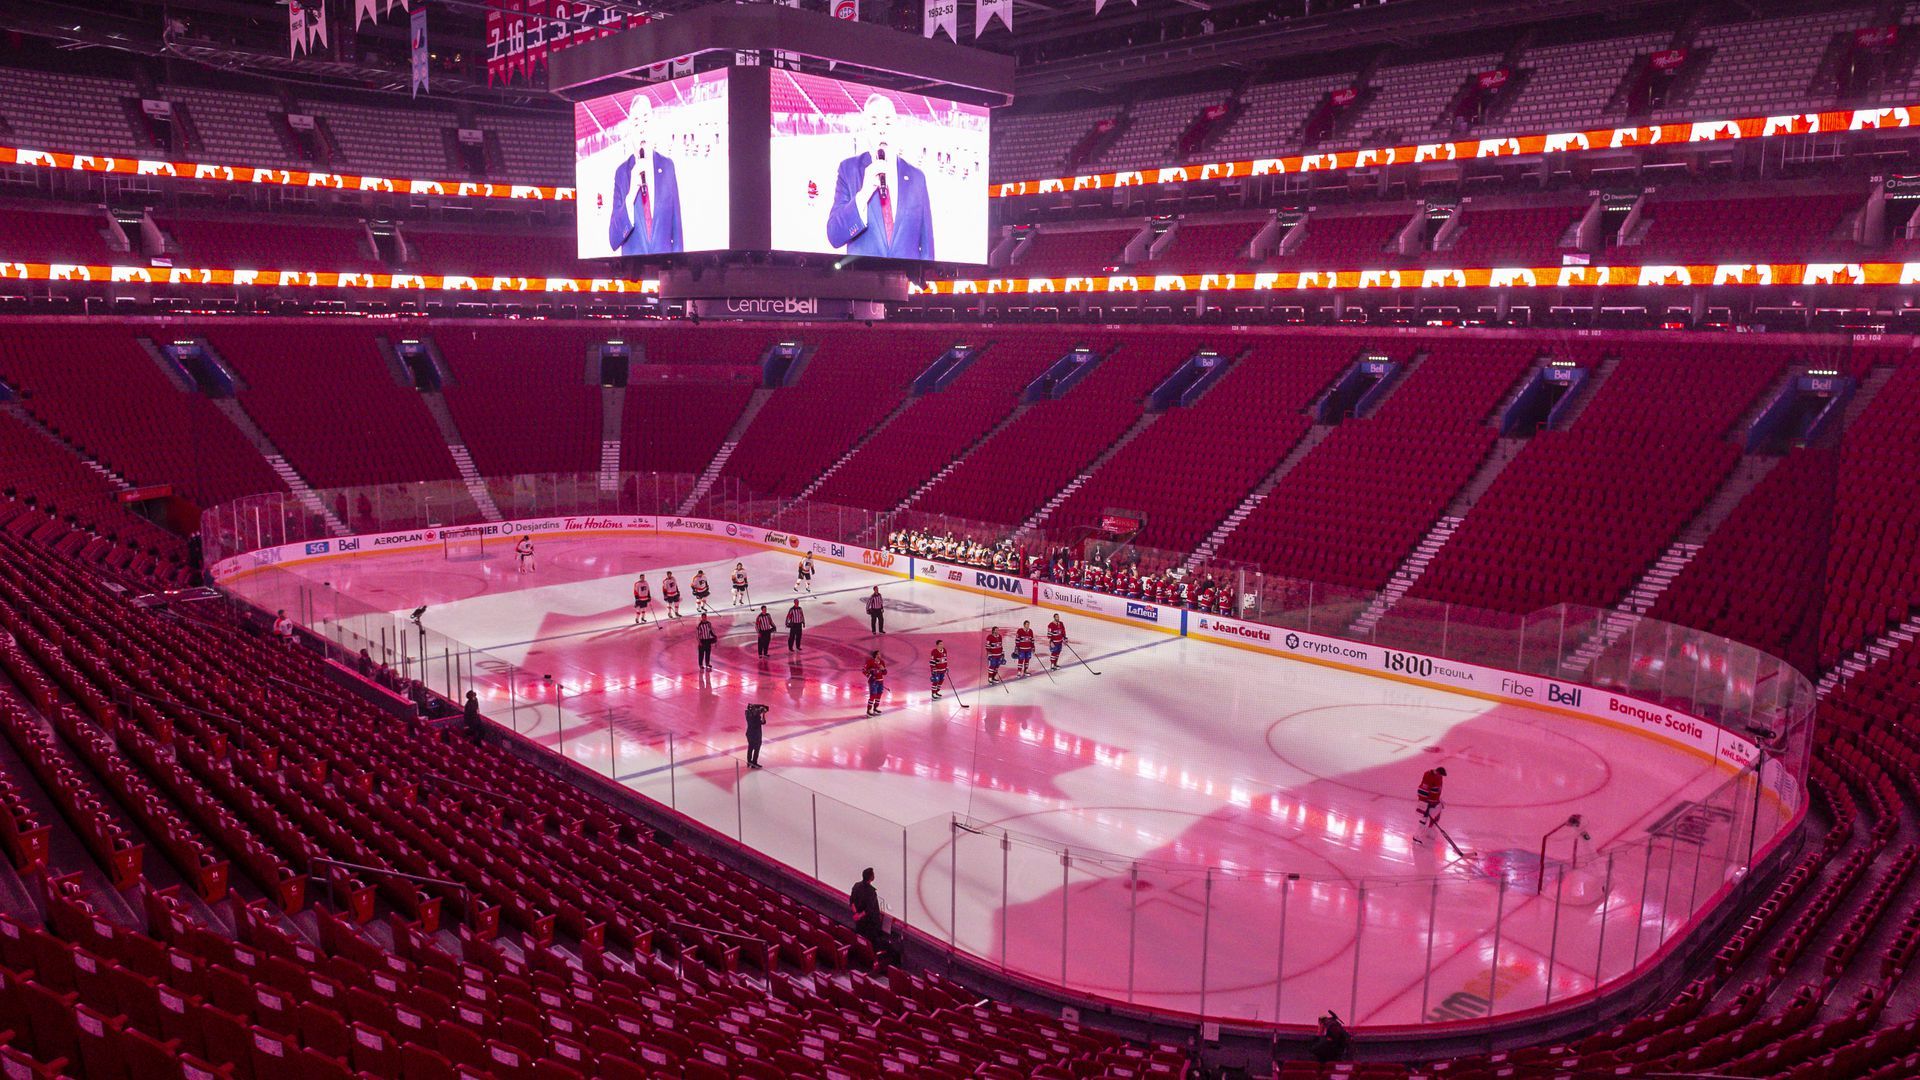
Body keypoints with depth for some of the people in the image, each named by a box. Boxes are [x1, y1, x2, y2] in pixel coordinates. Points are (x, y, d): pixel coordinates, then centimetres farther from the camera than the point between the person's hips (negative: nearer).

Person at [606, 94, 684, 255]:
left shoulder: (668, 166, 3)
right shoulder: (621, 173, 0)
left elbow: (676, 226, 6)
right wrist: (631, 194, -16)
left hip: (665, 260, 1)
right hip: (632, 262, -1)